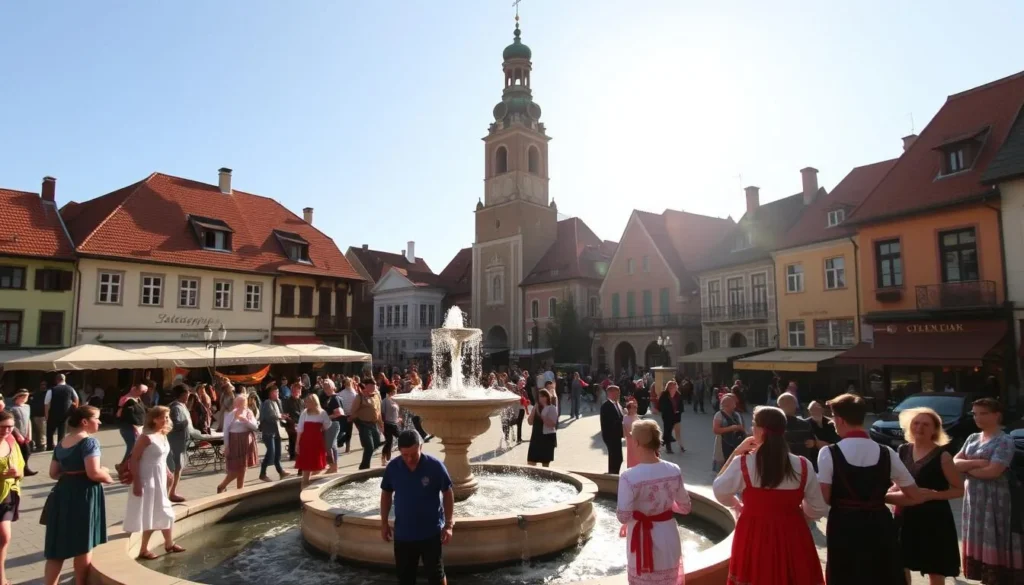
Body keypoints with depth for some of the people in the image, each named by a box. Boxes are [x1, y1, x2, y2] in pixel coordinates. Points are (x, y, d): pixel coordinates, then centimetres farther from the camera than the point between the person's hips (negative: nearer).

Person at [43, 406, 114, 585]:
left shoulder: (61, 443, 11)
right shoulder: (89, 441, -15)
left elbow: (53, 473, 14)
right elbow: (94, 473, -23)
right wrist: (107, 477, -4)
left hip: (62, 493, 8)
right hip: (84, 495, -7)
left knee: (58, 546, 12)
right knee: (83, 546, 7)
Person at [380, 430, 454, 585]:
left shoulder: (435, 466, -16)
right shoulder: (392, 468, -9)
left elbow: (448, 493, -6)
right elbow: (386, 494, 7)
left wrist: (449, 524, -8)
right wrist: (384, 523, 7)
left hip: (431, 532, -2)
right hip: (403, 533, 3)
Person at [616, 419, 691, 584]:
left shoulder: (629, 476, -25)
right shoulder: (674, 470, -11)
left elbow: (623, 516, -21)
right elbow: (685, 507, 0)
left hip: (642, 537, -4)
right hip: (668, 534, 4)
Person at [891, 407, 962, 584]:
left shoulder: (942, 456, -10)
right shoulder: (903, 450, 3)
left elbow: (959, 490, -7)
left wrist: (932, 494, -21)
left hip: (933, 518, -4)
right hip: (906, 516, 4)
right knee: (900, 567, 11)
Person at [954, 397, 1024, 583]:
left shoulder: (1004, 441, -10)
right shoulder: (972, 438, 11)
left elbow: (992, 471, -20)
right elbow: (955, 462, 3)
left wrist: (967, 467, -6)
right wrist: (976, 462, -13)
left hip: (994, 500, -7)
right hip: (973, 498, 7)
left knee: (993, 544, -4)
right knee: (978, 542, 11)